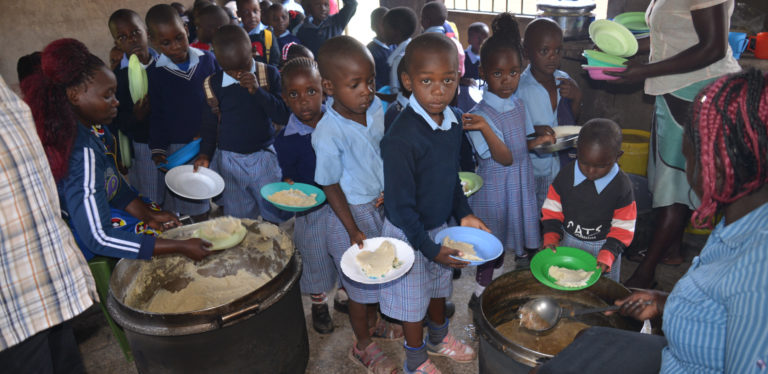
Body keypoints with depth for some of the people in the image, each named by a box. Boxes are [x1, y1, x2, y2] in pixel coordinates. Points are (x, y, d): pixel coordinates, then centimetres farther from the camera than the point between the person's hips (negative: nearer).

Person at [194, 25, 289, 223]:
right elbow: (209, 125, 7)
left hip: (264, 157, -1)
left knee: (278, 218, 8)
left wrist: (257, 90, -24)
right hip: (229, 161, 1)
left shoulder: (269, 74, -6)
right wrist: (205, 154, -7)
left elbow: (283, 116, -13)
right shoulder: (212, 84, -3)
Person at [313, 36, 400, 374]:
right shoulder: (328, 134, -28)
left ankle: (373, 321, 53)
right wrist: (354, 230, -15)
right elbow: (331, 186, -18)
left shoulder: (376, 108, -10)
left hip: (381, 205, 6)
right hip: (351, 213, -6)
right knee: (361, 282, 12)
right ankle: (363, 346, 37)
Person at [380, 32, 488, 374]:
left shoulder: (454, 121, -6)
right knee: (413, 299, 14)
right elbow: (400, 204, -24)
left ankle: (439, 338, 55)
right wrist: (429, 248, -20)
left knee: (439, 286, 27)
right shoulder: (401, 138, -31)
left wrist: (464, 214, 2)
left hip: (440, 226, 7)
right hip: (409, 234, -7)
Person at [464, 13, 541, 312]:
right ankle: (481, 293, 30)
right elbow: (504, 157, -24)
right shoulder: (480, 114, -20)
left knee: (503, 238, 19)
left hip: (519, 184, 6)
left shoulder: (518, 104, 2)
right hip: (494, 190, -6)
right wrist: (485, 128, -37)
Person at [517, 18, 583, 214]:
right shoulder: (518, 87, -16)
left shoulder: (564, 81, 2)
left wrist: (577, 98, -5)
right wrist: (533, 130, -29)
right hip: (528, 169, -5)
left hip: (557, 166, 5)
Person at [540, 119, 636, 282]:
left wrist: (607, 255, -23)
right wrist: (551, 239, -16)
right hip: (567, 243, 2)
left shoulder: (622, 186, -18)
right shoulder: (565, 175, -13)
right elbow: (552, 210, -4)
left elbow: (623, 228, -12)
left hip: (603, 248, -2)